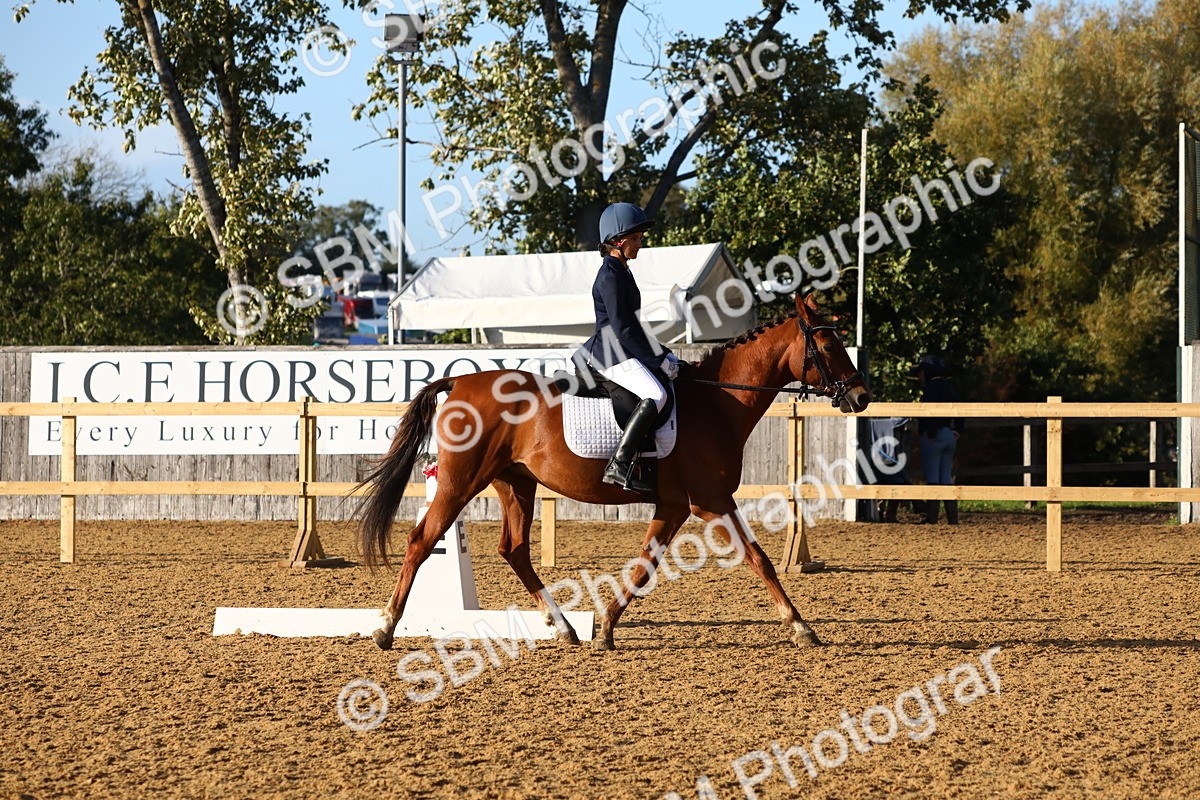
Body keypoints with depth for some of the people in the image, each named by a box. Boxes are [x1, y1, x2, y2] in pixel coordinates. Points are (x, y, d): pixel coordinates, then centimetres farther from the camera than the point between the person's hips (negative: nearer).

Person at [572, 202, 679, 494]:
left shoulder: (621, 272, 18)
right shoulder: (610, 276, -14)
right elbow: (623, 329, -19)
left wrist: (663, 356, 15)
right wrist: (658, 361, -16)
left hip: (627, 349, 11)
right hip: (613, 354, -11)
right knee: (656, 395, -29)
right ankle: (619, 466, -34)